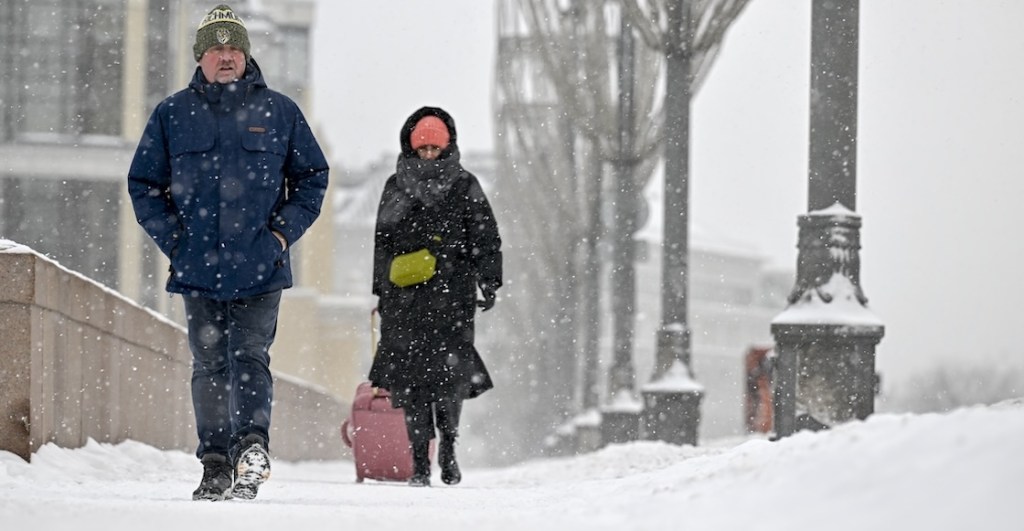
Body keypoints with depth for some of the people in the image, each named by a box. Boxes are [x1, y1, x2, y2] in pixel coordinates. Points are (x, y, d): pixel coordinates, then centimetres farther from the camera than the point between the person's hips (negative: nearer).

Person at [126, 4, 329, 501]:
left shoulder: (279, 112, 5)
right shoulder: (172, 115, 6)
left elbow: (312, 177, 12)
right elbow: (144, 184, 11)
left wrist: (283, 232, 0)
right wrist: (173, 238, -1)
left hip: (260, 269, -2)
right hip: (198, 269, 2)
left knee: (250, 358, -12)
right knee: (209, 366, 4)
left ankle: (253, 446, -20)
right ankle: (216, 465, 8)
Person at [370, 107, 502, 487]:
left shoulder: (464, 187, 9)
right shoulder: (396, 188, 15)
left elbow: (486, 238, 7)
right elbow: (382, 244, 21)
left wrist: (489, 281, -3)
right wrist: (382, 292, 18)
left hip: (452, 294, -2)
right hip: (405, 298, 2)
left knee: (452, 369, -14)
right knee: (411, 376, -5)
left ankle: (448, 441, 9)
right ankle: (420, 459, 1)